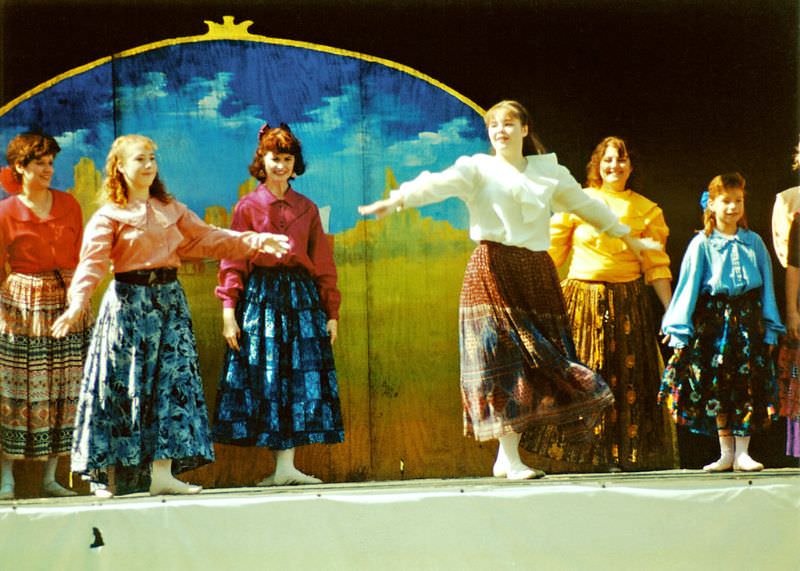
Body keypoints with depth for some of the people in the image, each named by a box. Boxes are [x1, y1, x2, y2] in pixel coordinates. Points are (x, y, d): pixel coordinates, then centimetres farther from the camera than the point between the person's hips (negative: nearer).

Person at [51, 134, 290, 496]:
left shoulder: (171, 209, 14)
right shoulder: (109, 216, -2)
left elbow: (206, 238, 16)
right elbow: (92, 262, -13)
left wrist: (257, 242, 8)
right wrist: (77, 304, -28)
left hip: (169, 299, 5)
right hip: (129, 301, -5)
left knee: (173, 382, -1)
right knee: (123, 385, -4)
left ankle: (162, 472, -1)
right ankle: (104, 472, 5)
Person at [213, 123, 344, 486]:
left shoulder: (307, 209, 13)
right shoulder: (248, 207, 5)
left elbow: (323, 264, 12)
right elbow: (232, 261, 0)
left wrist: (332, 313, 6)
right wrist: (228, 311, -9)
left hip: (302, 299, 3)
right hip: (260, 297, -3)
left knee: (302, 379, -3)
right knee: (264, 380, -6)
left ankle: (286, 466, -2)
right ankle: (282, 467, -3)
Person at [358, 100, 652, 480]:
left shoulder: (548, 170, 16)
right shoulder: (478, 169, 4)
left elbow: (585, 203, 28)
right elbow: (439, 184, -14)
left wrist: (627, 237, 37)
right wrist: (397, 199, -33)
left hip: (537, 272, 4)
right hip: (492, 268, -4)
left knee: (539, 357, 0)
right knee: (501, 356, -8)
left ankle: (505, 456, 7)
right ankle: (510, 460, -5)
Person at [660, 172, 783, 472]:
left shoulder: (754, 242, 6)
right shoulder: (702, 244, 0)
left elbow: (767, 287, 9)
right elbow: (688, 287, -1)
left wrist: (770, 330, 5)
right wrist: (679, 330, -5)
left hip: (748, 321, 1)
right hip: (713, 321, -1)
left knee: (749, 385, -2)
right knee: (717, 388, 2)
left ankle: (742, 453, 3)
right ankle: (726, 452, 11)